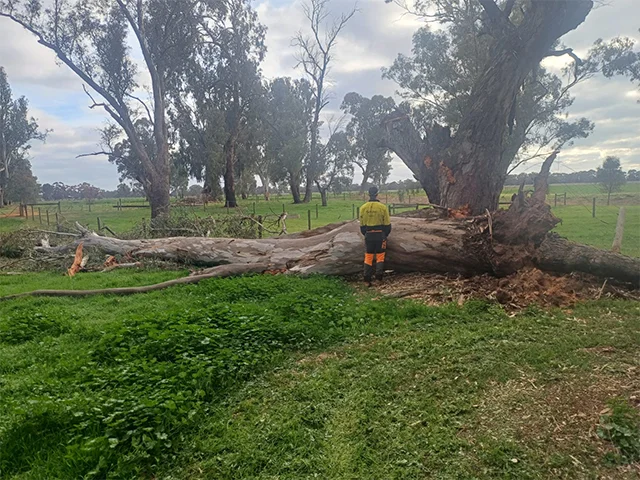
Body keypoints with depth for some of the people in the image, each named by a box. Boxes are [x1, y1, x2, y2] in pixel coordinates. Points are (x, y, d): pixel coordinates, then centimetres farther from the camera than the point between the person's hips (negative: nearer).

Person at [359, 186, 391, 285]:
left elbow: (362, 225, 5)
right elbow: (387, 224, -2)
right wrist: (385, 235, 14)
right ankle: (379, 277, 3)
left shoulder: (363, 208, -1)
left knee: (368, 257, 8)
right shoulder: (383, 207, -7)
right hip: (380, 234, -2)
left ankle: (367, 279, 7)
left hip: (368, 235, 2)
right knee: (380, 256, 9)